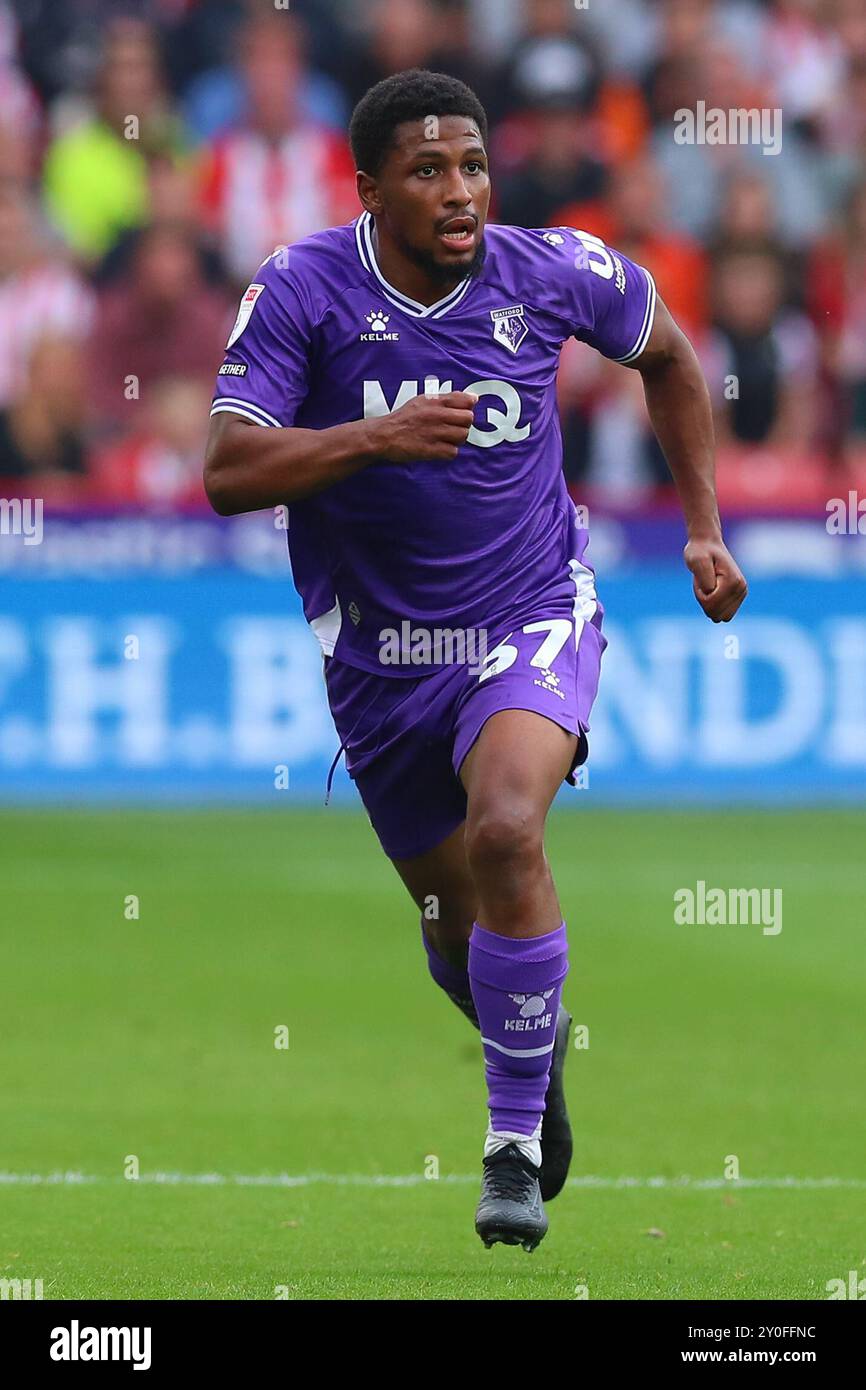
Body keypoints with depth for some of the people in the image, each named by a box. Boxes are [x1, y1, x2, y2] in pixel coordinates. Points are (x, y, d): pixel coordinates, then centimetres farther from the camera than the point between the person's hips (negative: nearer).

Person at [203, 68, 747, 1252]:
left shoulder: (550, 274, -10)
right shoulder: (304, 290, -14)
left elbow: (667, 356, 12)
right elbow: (228, 474, -22)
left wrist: (704, 525, 8)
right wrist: (374, 436, -36)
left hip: (530, 620, -2)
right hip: (380, 652, 2)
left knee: (505, 831, -30)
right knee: (455, 923, 14)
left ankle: (517, 1144, -17)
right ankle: (537, 1052, 51)